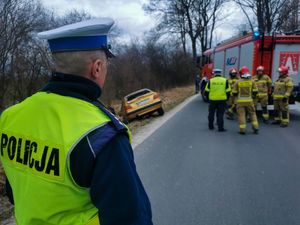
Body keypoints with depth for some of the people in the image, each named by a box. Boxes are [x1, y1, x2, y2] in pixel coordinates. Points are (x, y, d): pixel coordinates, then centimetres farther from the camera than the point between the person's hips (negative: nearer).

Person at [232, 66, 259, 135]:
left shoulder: (238, 82, -5)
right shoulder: (251, 81, -2)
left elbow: (234, 92, -2)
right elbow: (255, 91, 0)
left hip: (240, 101, -1)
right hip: (249, 100, 2)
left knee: (241, 115, 3)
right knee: (252, 114, 15)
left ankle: (242, 129, 1)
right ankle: (255, 128, 14)